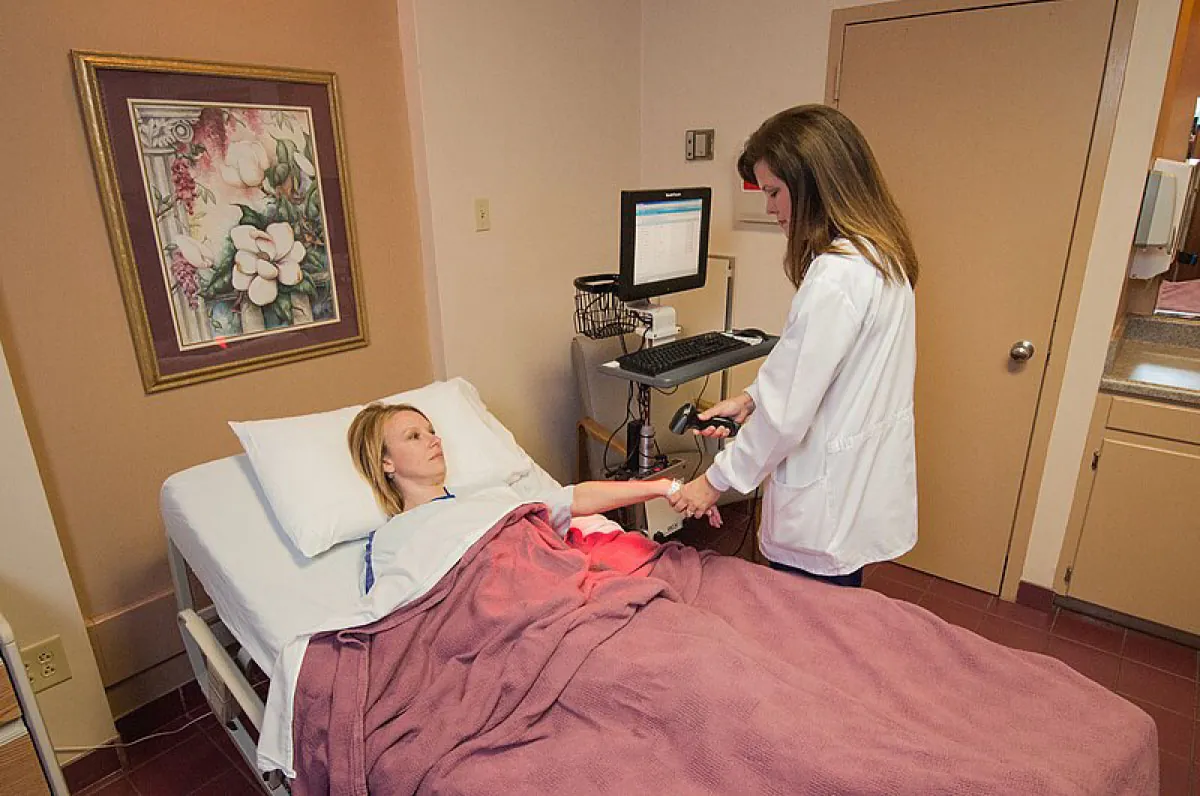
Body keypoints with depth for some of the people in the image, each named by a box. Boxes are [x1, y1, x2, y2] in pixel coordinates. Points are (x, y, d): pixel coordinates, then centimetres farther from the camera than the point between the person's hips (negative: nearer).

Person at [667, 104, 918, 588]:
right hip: (863, 484, 9)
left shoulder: (835, 275, -26)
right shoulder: (880, 254, 5)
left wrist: (718, 479, -13)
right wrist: (751, 398, 7)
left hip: (827, 504, -9)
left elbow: (789, 410, -24)